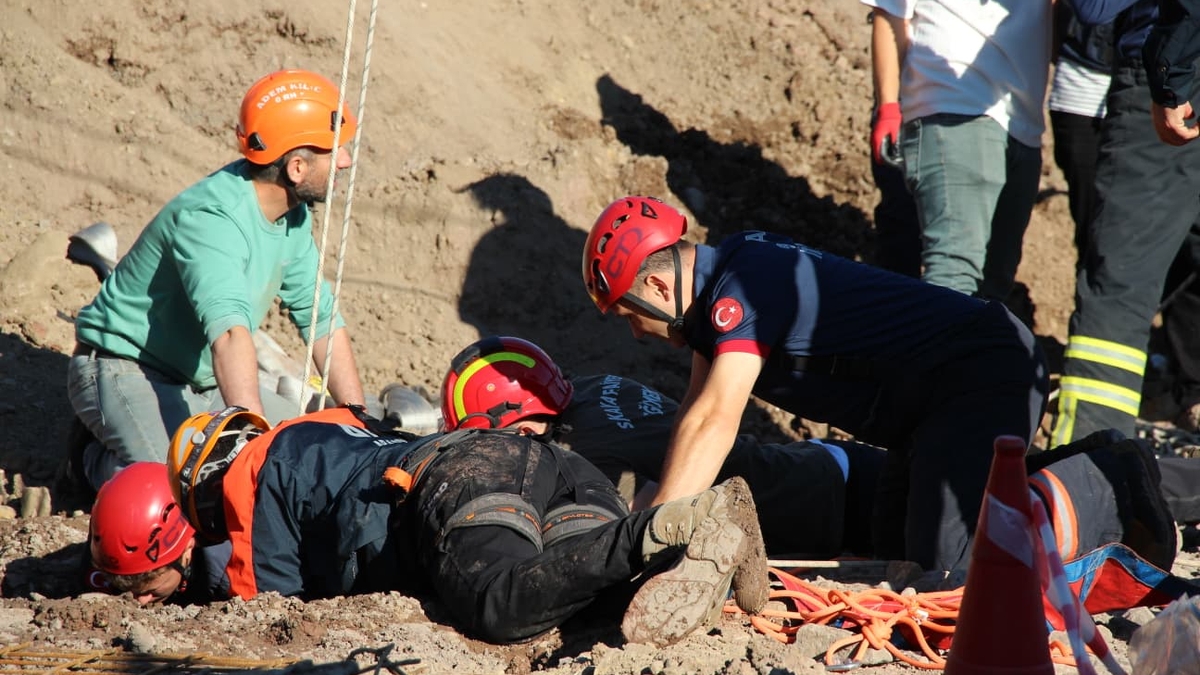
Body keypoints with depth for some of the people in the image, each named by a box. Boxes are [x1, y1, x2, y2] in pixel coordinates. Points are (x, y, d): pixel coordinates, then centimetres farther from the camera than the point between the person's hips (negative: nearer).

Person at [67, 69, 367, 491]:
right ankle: (105, 460, 1)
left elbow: (322, 319, 7)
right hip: (129, 375, -9)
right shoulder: (212, 219, -30)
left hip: (205, 386, 9)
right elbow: (229, 333, -45)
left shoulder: (294, 214, -1)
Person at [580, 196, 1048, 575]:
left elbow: (714, 423, -29)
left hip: (985, 376, -10)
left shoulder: (744, 288, -22)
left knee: (948, 571, -20)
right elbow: (697, 415, 12)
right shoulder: (714, 286, 9)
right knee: (898, 556, 15)